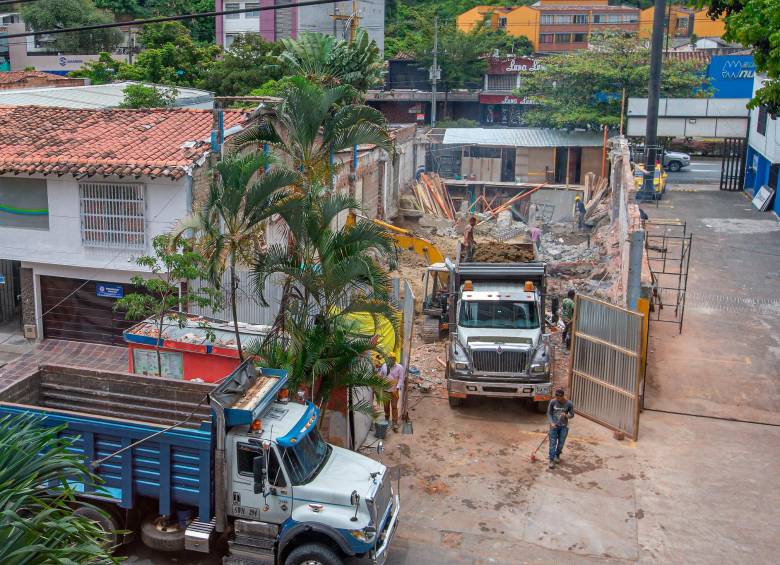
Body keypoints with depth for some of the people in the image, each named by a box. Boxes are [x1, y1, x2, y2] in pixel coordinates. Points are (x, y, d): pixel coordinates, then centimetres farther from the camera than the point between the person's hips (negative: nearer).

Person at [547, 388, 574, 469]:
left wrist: (566, 415, -22)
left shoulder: (569, 404, -10)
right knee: (553, 443, -4)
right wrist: (551, 423, -14)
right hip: (554, 426, -1)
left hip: (564, 426, 1)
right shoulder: (553, 402, -10)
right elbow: (549, 413, -1)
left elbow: (572, 415, 0)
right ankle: (551, 460, 0)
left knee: (561, 443, 10)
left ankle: (557, 455, 36)